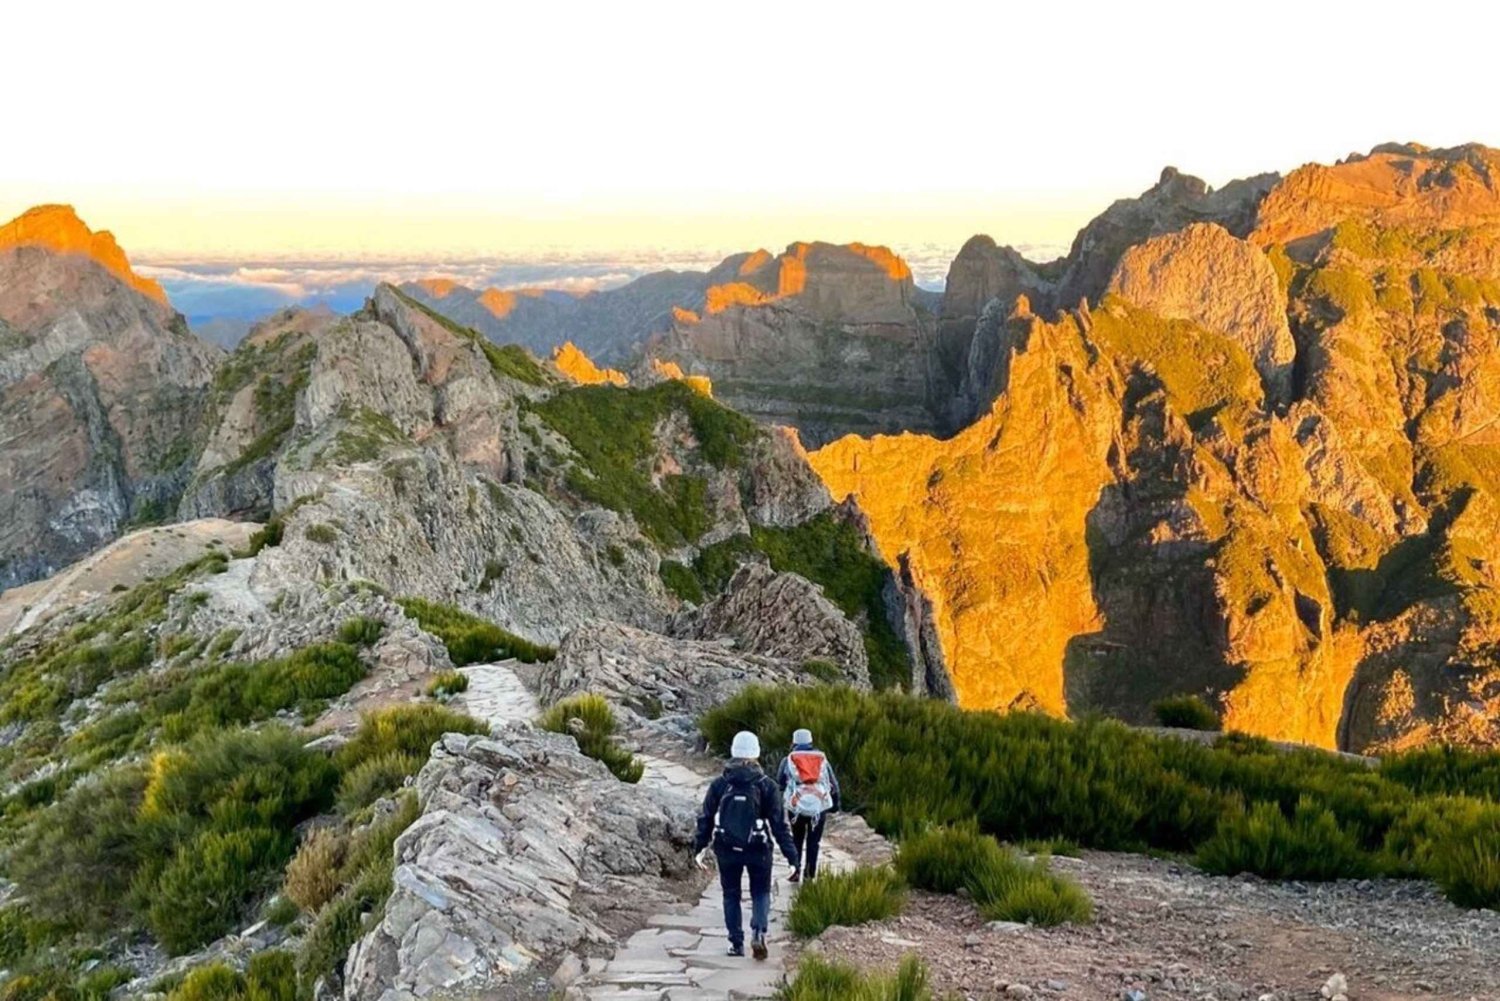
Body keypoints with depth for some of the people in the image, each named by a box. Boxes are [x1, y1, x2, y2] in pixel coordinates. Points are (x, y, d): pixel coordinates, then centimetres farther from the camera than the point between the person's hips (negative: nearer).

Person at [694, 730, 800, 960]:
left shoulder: (720, 784, -4)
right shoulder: (766, 785, -9)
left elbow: (706, 817, 1)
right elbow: (779, 823, -8)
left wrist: (700, 846, 12)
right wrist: (791, 855, -4)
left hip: (726, 849, 1)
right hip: (758, 850, -1)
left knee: (731, 894, 16)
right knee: (761, 892, 14)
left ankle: (736, 943, 16)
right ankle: (758, 932, -10)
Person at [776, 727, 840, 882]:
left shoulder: (788, 760, 7)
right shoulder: (822, 759, 11)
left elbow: (779, 783, 11)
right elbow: (833, 783, 13)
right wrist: (835, 802, 23)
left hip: (797, 805, 0)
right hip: (820, 806, 0)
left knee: (797, 839, 17)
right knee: (814, 841, 10)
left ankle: (796, 870, 9)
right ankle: (810, 873, 6)